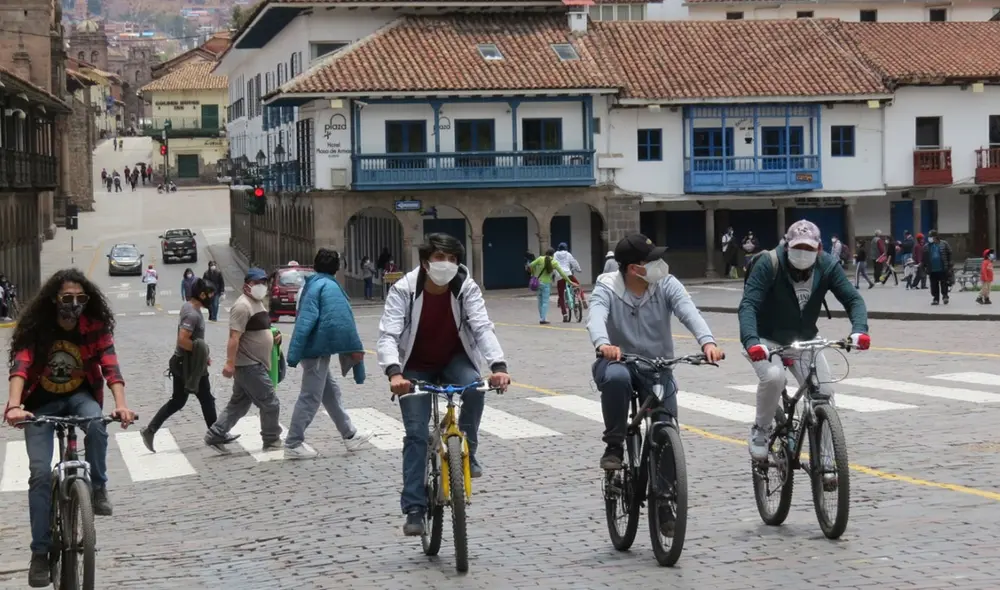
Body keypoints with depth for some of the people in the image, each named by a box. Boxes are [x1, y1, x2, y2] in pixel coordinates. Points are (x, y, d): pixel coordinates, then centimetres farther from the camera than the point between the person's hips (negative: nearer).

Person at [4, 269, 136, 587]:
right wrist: (14, 406, -49)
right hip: (41, 402, -1)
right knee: (40, 473, -12)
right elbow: (20, 366, -31)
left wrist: (120, 404, -41)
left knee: (96, 425, -35)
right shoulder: (35, 328, -19)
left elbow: (110, 367, -24)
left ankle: (98, 487, -10)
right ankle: (40, 553, -4)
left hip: (79, 396, 1)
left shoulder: (95, 328, -14)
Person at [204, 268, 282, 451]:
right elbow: (234, 337, -23)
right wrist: (230, 363, -28)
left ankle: (215, 436, 18)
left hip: (254, 364, 10)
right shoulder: (243, 305, -16)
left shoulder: (257, 303, 16)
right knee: (270, 403, -3)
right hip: (249, 365, -10)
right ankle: (272, 441, 9)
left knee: (238, 404, 14)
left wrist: (273, 338, 9)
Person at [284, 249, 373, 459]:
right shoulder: (329, 287, -15)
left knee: (331, 392, 17)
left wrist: (295, 352, 16)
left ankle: (350, 435, 27)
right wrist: (355, 347, -16)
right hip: (317, 350, -9)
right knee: (310, 397, -2)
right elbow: (343, 321, -20)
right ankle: (293, 444, 2)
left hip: (312, 348, 9)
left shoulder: (310, 285, 12)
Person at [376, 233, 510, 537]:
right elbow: (388, 334, -29)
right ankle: (414, 509, -4)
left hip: (455, 360, 1)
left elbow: (483, 327, -27)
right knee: (416, 434, -11)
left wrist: (498, 366, -44)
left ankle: (467, 450, -9)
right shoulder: (403, 290, -22)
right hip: (416, 368, -1)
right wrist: (394, 373, -48)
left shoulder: (466, 288, -18)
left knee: (474, 386, -33)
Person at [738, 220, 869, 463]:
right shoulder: (769, 264, -25)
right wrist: (751, 341, -50)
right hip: (767, 340, -4)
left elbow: (853, 299, -19)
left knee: (824, 392, -11)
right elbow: (748, 304, -33)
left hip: (804, 340, 4)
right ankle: (760, 430, -7)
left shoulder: (827, 266, -15)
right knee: (773, 376, -32)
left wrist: (859, 330, -40)